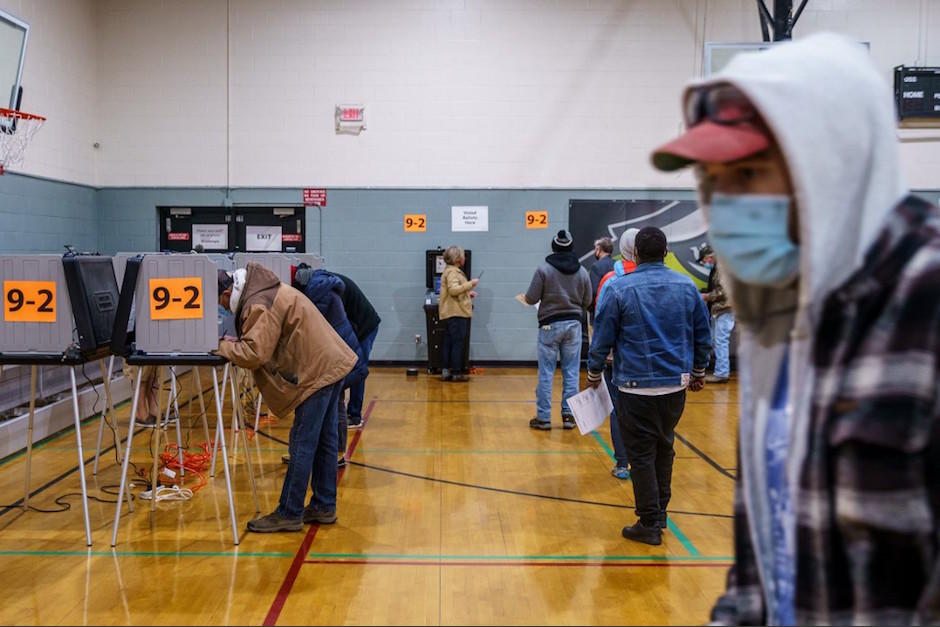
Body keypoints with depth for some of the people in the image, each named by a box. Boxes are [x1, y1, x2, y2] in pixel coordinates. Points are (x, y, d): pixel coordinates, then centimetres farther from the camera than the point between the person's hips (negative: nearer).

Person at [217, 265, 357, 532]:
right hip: (330, 364, 11)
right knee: (324, 442, 16)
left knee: (303, 446, -3)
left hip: (317, 372, -11)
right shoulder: (260, 291, 13)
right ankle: (324, 507, 26)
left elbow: (253, 354, -26)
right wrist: (231, 345, 2)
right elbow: (260, 344, 16)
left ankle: (289, 514, 5)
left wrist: (223, 346, -12)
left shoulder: (259, 305, -19)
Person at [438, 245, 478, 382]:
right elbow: (453, 290, -26)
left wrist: (468, 293, 16)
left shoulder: (452, 271, 20)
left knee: (448, 343, 9)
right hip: (456, 313, -10)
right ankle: (456, 373, -3)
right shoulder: (452, 272, -13)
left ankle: (445, 372, 11)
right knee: (458, 343, -6)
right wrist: (470, 284, -21)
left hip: (451, 313, 10)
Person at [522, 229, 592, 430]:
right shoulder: (582, 271, 0)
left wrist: (524, 297, 14)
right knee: (571, 372, 9)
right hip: (573, 324, 2)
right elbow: (587, 301, 5)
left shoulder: (544, 269, -10)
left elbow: (531, 298, -9)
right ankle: (569, 415, 11)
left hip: (550, 324, -2)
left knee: (546, 372, 3)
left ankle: (543, 417, 7)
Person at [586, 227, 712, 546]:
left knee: (642, 453, 3)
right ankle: (660, 511, 28)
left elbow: (603, 337, -4)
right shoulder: (687, 286, 3)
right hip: (676, 384, 4)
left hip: (636, 386, -4)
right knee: (664, 446, 20)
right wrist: (698, 371, 25)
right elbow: (703, 335, 11)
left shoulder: (621, 289, -8)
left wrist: (594, 373, 11)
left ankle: (650, 524, 8)